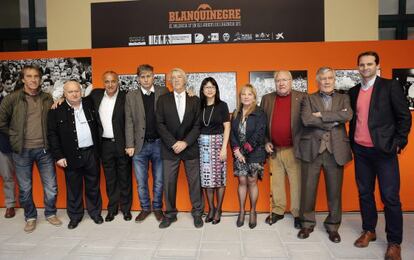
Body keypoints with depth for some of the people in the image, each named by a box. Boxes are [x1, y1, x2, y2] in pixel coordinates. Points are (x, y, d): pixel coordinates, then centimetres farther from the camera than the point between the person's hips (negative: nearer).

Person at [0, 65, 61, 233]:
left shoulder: (47, 99, 3)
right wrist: (15, 135, 4)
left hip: (44, 149, 1)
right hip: (21, 151, -1)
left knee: (51, 187, 8)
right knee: (25, 188, 11)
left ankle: (50, 214, 29)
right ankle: (30, 217, 31)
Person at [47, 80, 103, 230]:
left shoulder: (89, 105, 6)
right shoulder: (57, 110, -2)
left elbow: (96, 127, 11)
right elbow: (52, 134, -3)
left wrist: (98, 149, 6)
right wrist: (58, 156, -8)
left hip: (91, 153, 2)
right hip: (71, 155, -2)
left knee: (93, 185, 12)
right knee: (73, 188, 9)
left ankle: (95, 212, 29)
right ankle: (75, 216, 26)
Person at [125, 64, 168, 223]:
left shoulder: (163, 92, 1)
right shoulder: (131, 96, 3)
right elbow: (129, 122, 1)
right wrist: (130, 145, -3)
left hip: (159, 144, -1)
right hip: (140, 145, 1)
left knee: (159, 181, 11)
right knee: (141, 182, 12)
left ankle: (157, 208, 30)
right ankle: (145, 208, 31)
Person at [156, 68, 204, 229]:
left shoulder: (194, 100, 5)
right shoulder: (163, 100, 5)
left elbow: (197, 125, 0)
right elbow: (160, 124, -2)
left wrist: (185, 142, -12)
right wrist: (173, 143, -11)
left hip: (190, 148, 0)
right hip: (169, 148, 0)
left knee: (194, 181, 6)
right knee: (168, 182, 5)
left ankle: (197, 212, 23)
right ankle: (170, 214, 22)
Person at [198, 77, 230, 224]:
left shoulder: (222, 105, 0)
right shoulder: (199, 106, 7)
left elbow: (227, 127, -4)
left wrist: (224, 147, -10)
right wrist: (196, 144, -8)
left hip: (218, 143, -2)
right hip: (202, 145, 3)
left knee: (219, 177, 2)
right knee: (206, 178, 5)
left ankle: (218, 210, 16)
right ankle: (211, 208, 20)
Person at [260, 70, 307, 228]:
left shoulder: (301, 98, -2)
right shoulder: (267, 99, 7)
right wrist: (266, 142, 1)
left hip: (294, 149, -3)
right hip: (274, 150, 3)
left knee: (296, 182, 5)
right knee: (276, 182, 13)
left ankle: (298, 214, 20)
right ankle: (277, 211, 27)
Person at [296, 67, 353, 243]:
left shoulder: (343, 98, 12)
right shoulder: (309, 99, 8)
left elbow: (348, 116, -9)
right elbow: (306, 119, -12)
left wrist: (322, 115, -11)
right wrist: (334, 120, -9)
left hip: (336, 150, 1)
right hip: (312, 149, -1)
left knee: (335, 190, 8)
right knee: (308, 188, 5)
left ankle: (333, 225, 26)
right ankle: (307, 223, 22)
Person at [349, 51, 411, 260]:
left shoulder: (390, 86, -3)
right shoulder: (354, 92, 11)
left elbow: (404, 116, -4)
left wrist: (398, 142, -10)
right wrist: (352, 143, 10)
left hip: (384, 150, -4)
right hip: (360, 151, 5)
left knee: (390, 197, 0)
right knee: (364, 193, 12)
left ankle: (394, 242, 13)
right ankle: (369, 231, 28)